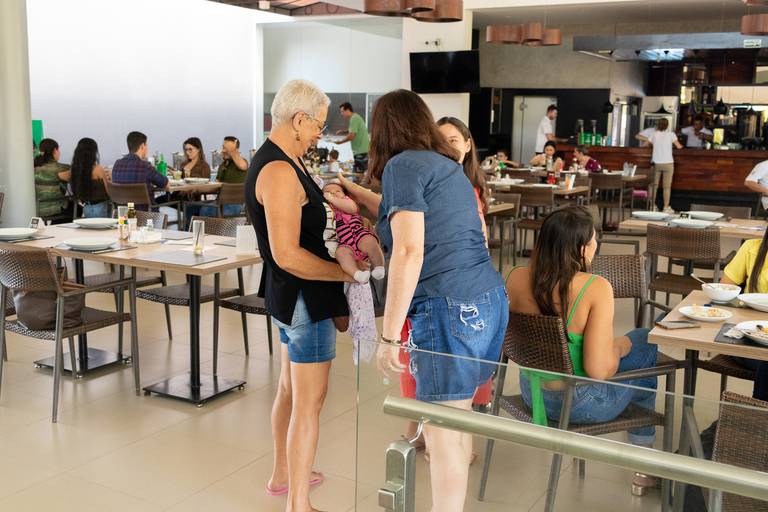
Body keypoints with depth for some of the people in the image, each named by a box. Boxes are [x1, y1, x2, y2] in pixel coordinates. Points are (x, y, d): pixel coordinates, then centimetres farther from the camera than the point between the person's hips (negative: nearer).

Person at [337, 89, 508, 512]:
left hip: (450, 309, -9)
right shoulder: (445, 165, 20)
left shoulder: (403, 165, -6)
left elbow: (409, 251, -17)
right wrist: (358, 193, 50)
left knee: (442, 433, 1)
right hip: (489, 300, 9)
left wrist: (389, 336, -14)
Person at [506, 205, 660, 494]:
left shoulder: (517, 278, -12)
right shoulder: (596, 288, -27)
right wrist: (618, 347, -6)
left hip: (532, 393, 6)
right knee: (646, 344, 22)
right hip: (580, 404, -5)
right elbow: (599, 370, -29)